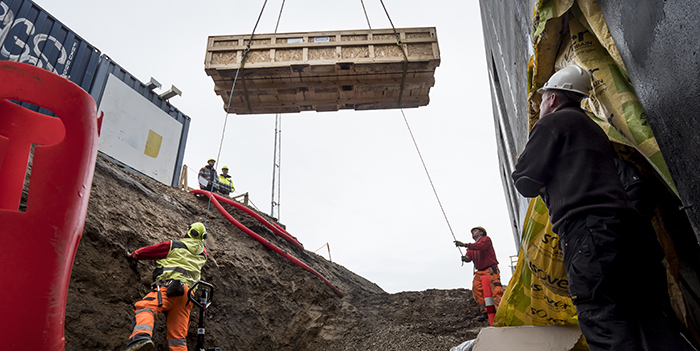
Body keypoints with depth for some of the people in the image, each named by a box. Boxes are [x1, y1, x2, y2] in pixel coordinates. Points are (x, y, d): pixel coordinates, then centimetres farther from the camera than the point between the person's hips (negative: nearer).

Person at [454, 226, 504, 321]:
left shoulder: (486, 239, 4)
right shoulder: (471, 246, 25)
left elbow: (480, 246, -19)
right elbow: (469, 256, 8)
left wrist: (464, 245, -26)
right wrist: (465, 258, -18)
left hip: (490, 271, -6)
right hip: (479, 272, 6)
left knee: (495, 290, -16)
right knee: (476, 290, -9)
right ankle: (484, 311, -8)